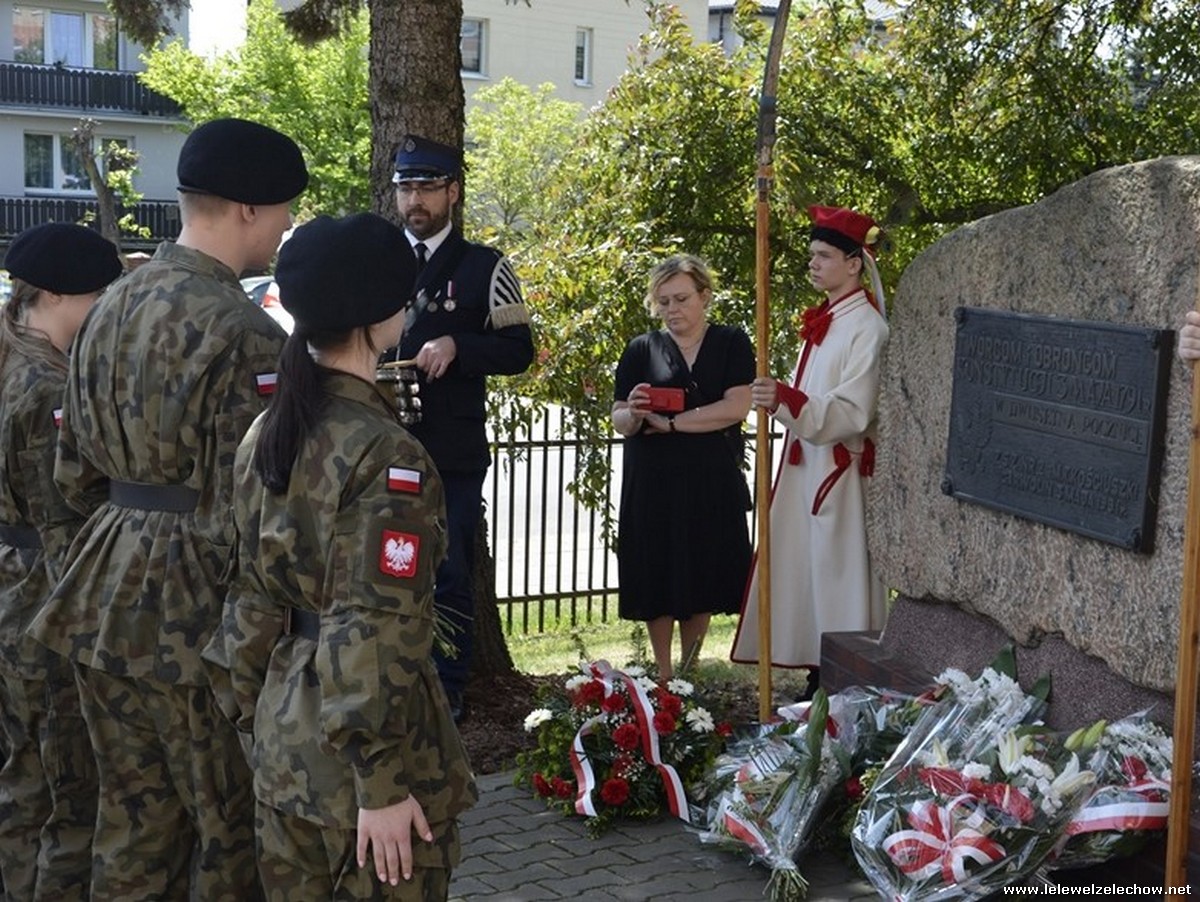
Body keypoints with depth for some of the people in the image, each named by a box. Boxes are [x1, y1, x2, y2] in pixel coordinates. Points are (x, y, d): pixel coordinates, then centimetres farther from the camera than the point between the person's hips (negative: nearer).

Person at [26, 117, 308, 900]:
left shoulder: (112, 308, 8)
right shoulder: (243, 333, -18)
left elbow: (75, 469, 15)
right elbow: (244, 512, -20)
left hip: (108, 595, 8)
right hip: (194, 610, -8)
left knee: (134, 820, 18)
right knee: (231, 825, 7)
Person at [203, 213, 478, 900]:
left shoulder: (267, 432, 3)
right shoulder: (385, 454, -20)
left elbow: (251, 592, 8)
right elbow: (376, 634, -22)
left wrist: (254, 709, 16)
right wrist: (382, 785, -17)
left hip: (284, 732, 8)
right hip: (361, 737, -7)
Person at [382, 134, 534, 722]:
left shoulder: (484, 268, 3)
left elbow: (518, 349, -2)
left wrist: (456, 348, -17)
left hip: (454, 455, -3)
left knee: (449, 577, 3)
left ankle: (446, 692, 14)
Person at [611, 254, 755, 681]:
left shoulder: (731, 343, 4)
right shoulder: (642, 349, 7)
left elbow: (736, 407, -9)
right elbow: (619, 420, 5)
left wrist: (668, 423, -10)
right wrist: (634, 414, -19)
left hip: (712, 482, 0)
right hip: (653, 483, 1)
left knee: (703, 580, 4)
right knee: (657, 579, 1)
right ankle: (664, 676, 15)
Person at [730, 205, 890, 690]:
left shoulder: (866, 327, -13)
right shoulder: (824, 322, 14)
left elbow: (850, 412, -23)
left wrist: (785, 399, -34)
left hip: (839, 472, -9)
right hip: (804, 467, 9)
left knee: (835, 577, -5)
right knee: (808, 577, 10)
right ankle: (818, 681, 18)